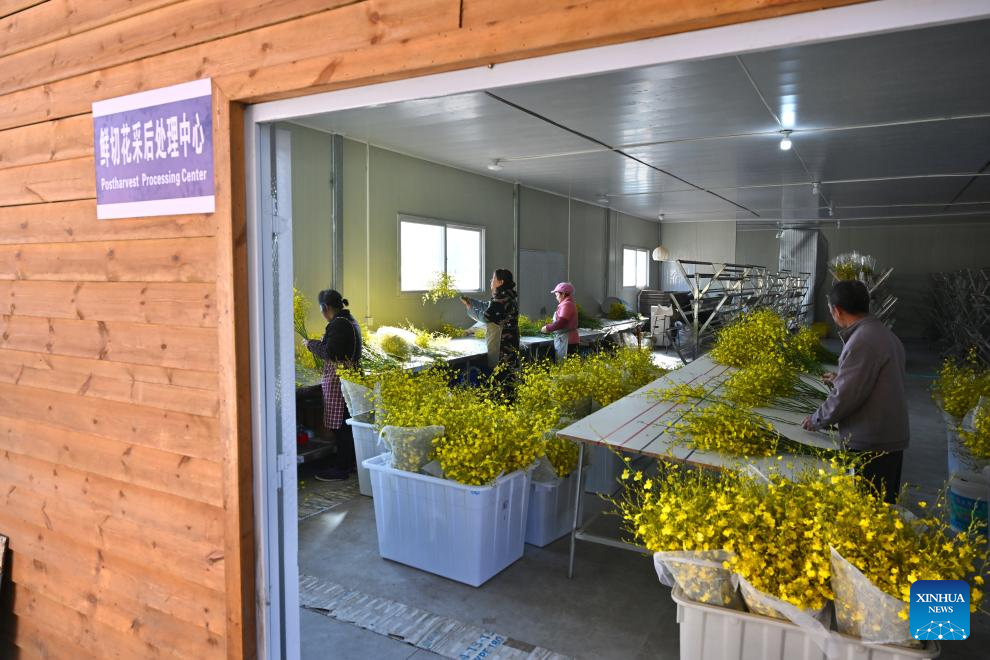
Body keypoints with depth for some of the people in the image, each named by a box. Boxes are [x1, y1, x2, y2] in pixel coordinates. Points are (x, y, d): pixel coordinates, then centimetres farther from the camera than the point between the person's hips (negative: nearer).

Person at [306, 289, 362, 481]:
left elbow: (329, 352, -19)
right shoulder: (351, 321, 15)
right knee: (346, 424, 15)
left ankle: (341, 468, 3)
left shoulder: (338, 323, -16)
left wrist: (311, 344, -5)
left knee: (339, 425, -4)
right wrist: (317, 344, 25)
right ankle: (349, 463, 24)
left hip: (338, 379, -10)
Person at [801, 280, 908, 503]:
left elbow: (845, 396, -20)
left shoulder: (861, 341, -20)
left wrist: (817, 420, -6)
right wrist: (839, 380, 25)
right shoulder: (885, 334, 10)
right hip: (892, 438, 10)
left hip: (871, 445, -10)